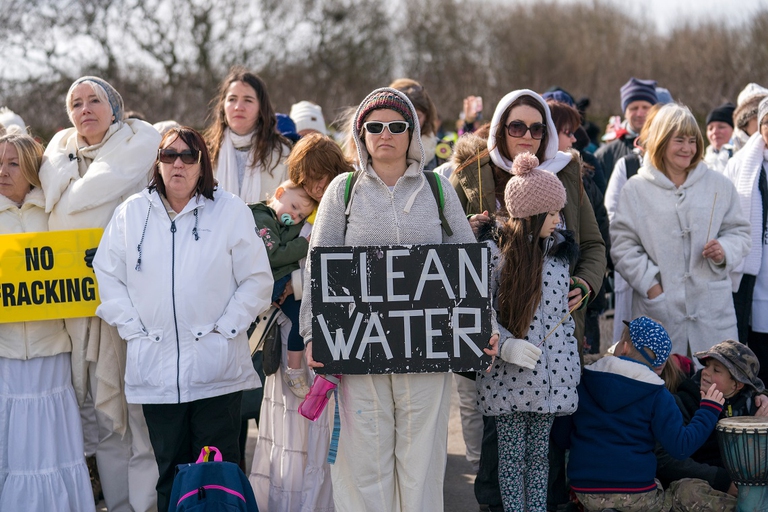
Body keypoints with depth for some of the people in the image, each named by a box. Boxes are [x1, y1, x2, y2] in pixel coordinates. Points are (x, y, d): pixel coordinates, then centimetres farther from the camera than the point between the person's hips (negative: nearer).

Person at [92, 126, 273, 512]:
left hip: (216, 366, -2)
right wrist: (132, 328, 0)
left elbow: (257, 279, 1)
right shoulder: (131, 212, 9)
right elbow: (107, 275, 10)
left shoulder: (231, 211, 2)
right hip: (155, 367, 2)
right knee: (170, 469, 8)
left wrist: (226, 327, -6)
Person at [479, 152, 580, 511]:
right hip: (508, 373, -4)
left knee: (539, 451, 11)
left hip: (550, 372, 4)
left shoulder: (558, 248, 6)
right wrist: (504, 344, -18)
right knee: (512, 453, 4)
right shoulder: (494, 251, -8)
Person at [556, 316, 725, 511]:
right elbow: (681, 447, -11)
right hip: (636, 495, -3)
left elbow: (561, 435, 7)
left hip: (585, 490, 3)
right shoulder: (657, 395, -7)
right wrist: (709, 409, 0)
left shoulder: (582, 383, 1)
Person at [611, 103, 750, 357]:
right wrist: (650, 285, -9)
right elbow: (623, 245, 1)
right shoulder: (636, 190, 4)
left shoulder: (719, 185, 11)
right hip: (657, 309, -1)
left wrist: (725, 250, -7)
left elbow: (739, 232, 15)